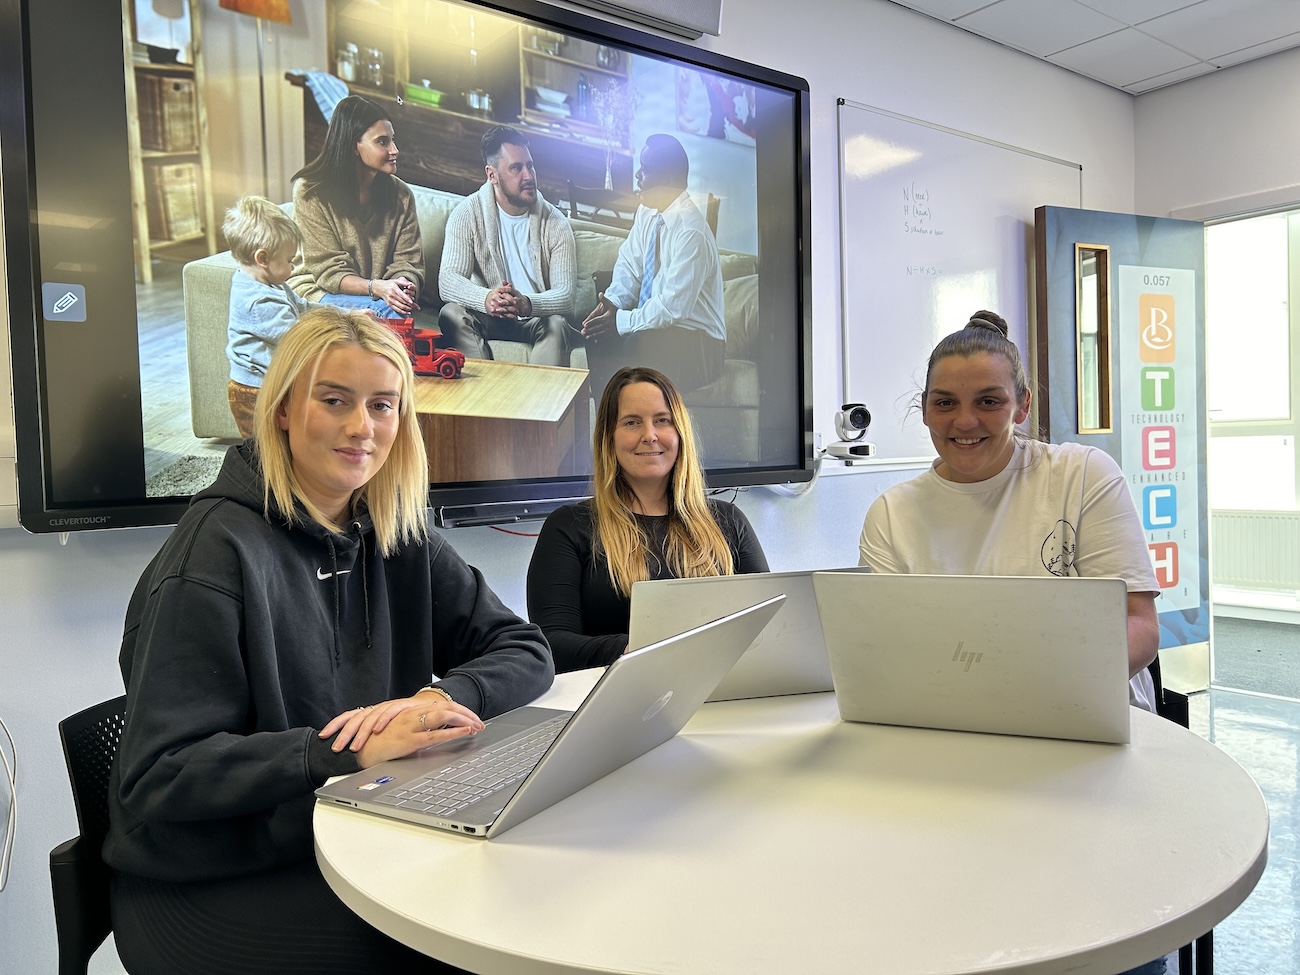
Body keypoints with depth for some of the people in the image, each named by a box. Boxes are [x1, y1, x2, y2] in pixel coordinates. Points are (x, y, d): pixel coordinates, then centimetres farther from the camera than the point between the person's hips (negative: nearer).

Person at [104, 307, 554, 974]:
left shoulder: (398, 542, 3)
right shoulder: (219, 551, -15)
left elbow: (526, 650, 2)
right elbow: (159, 778, -18)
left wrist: (437, 698, -19)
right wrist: (355, 749, -29)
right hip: (211, 885, -5)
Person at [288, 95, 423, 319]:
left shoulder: (400, 194, 2)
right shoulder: (310, 192, -10)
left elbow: (407, 263, 0)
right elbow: (329, 272, -13)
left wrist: (404, 287, -26)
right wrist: (376, 287, -31)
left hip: (378, 294, 4)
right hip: (319, 292, -4)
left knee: (399, 308, -32)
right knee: (388, 311, -33)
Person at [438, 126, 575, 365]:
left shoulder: (555, 224, -5)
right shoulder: (468, 213, -5)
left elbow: (565, 296, -15)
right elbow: (447, 280, -16)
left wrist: (526, 304, -38)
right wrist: (486, 299, -39)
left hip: (537, 315, -1)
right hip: (486, 314, 1)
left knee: (556, 324, -32)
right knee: (452, 314, -28)